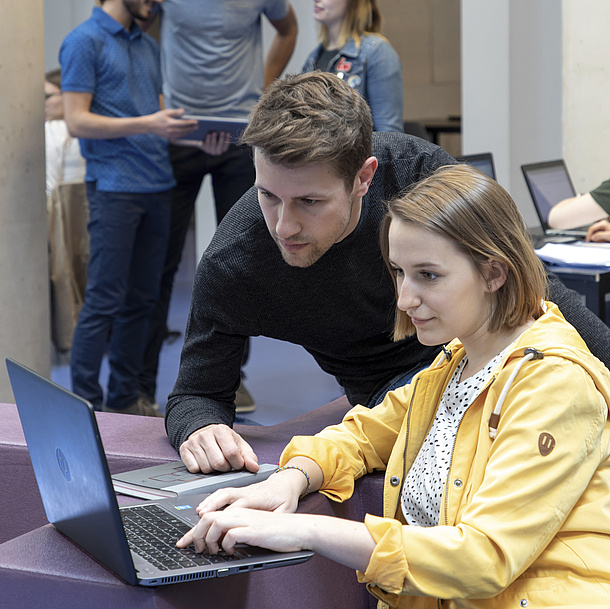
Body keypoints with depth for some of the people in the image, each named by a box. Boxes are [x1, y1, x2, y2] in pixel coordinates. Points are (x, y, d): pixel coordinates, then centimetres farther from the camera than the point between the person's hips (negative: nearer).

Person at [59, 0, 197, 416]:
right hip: (114, 189, -7)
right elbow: (77, 121, -12)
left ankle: (125, 398, 18)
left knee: (141, 300, 9)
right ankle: (86, 405, 1)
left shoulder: (149, 47, 18)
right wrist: (146, 124, -20)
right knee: (104, 301, -6)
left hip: (157, 186, 7)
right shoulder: (85, 42, -5)